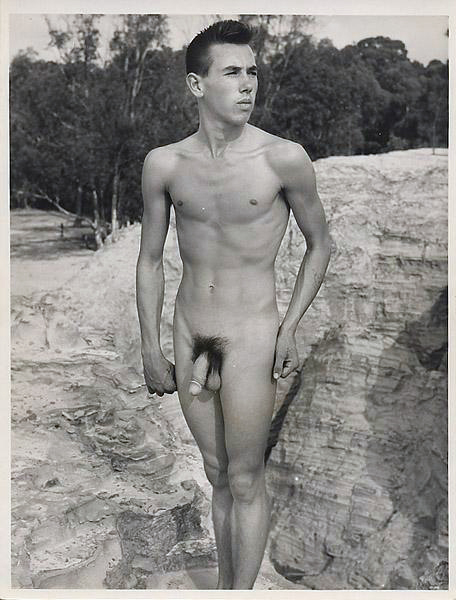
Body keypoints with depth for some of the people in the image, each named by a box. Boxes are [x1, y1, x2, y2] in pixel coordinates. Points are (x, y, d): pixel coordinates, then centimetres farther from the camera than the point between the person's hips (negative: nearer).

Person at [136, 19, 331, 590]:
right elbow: (150, 260, 6)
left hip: (250, 335, -3)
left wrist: (289, 328, -5)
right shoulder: (164, 164, -3)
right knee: (217, 475, 17)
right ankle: (225, 585, 35)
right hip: (188, 334, 4)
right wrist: (151, 350, 6)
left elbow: (319, 243, 2)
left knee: (245, 480, 5)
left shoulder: (284, 158, -12)